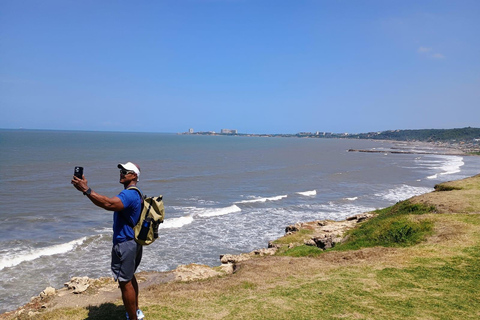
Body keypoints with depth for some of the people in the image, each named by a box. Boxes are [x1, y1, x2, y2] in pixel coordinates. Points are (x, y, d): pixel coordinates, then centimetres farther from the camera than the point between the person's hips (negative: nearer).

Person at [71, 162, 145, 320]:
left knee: (125, 283, 0)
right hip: (133, 242, 11)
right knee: (130, 278, 24)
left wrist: (86, 190, -42)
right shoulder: (135, 193, 14)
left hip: (125, 244, -11)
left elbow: (109, 204, -39)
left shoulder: (129, 194, -23)